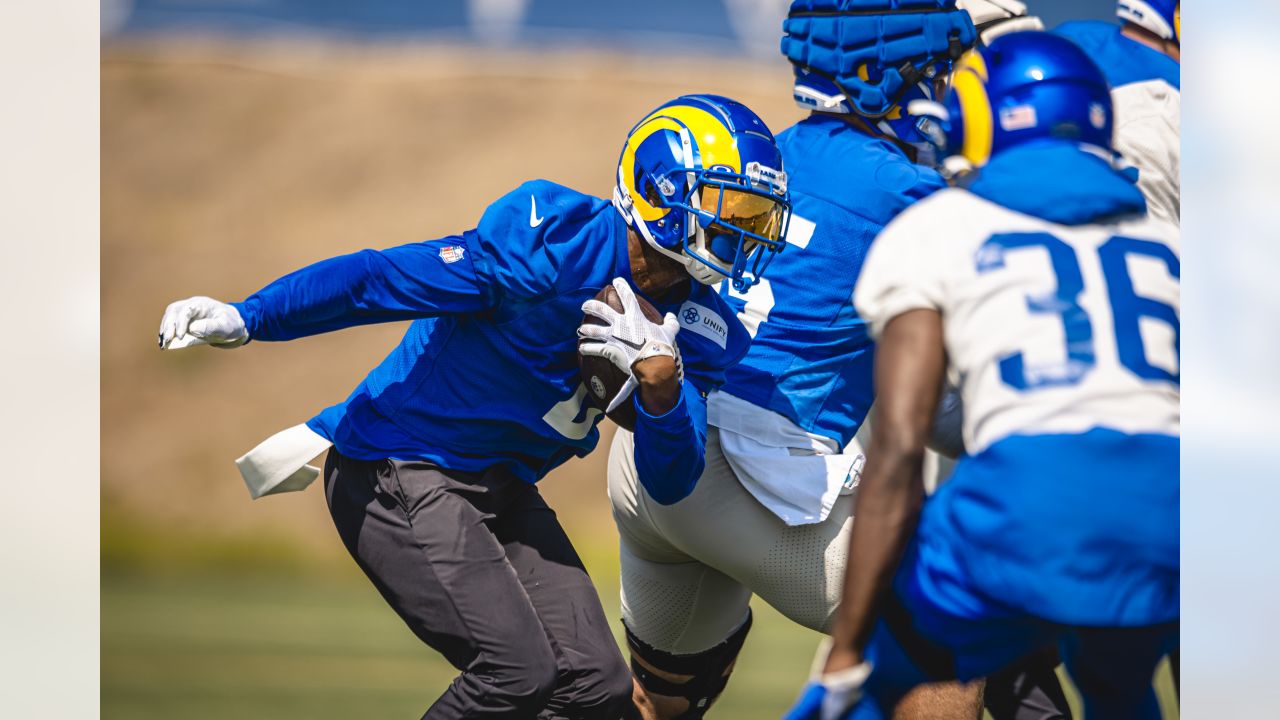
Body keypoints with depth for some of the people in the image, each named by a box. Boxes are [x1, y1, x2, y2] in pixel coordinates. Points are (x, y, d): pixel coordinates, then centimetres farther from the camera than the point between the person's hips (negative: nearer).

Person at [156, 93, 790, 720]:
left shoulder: (696, 330, -2)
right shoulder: (553, 243, -23)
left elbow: (669, 484, -3)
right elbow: (380, 278, -22)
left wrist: (661, 385, -23)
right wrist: (245, 320, -29)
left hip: (504, 492, 8)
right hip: (397, 475, -8)